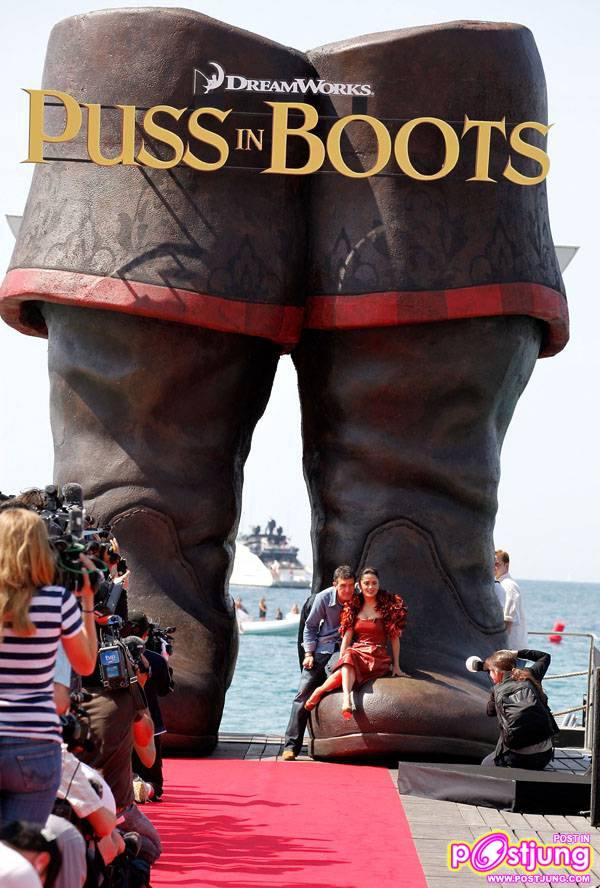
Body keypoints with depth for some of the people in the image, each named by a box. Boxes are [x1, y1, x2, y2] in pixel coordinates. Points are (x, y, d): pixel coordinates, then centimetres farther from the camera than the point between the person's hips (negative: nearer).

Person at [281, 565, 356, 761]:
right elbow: (310, 626, 3)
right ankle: (291, 745, -5)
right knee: (304, 690, -7)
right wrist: (309, 653, -3)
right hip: (322, 647, 1)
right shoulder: (324, 598, -8)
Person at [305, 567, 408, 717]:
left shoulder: (389, 607, 4)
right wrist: (340, 660, -6)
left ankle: (319, 691, -30)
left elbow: (394, 637, 4)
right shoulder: (353, 606, 12)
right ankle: (346, 698, -53)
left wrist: (396, 665, 2)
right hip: (356, 652, 2)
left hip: (378, 657, -2)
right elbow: (347, 637, 6)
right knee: (348, 658, -37)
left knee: (350, 660, -35)